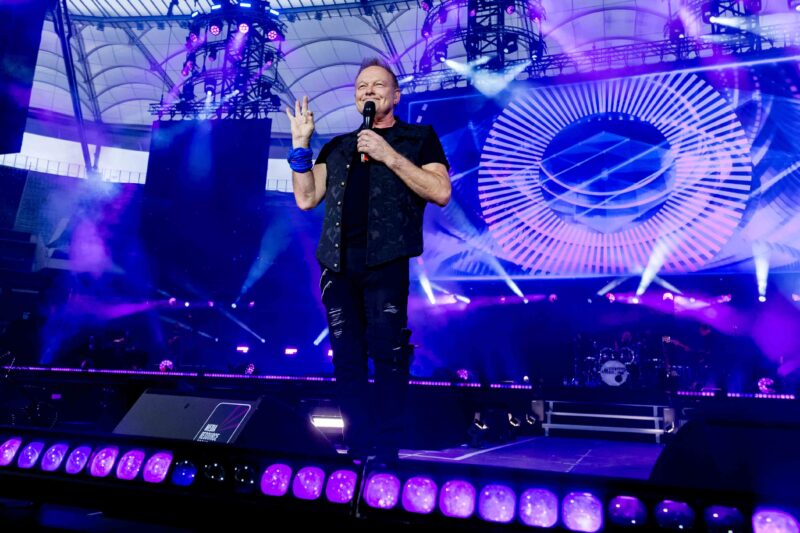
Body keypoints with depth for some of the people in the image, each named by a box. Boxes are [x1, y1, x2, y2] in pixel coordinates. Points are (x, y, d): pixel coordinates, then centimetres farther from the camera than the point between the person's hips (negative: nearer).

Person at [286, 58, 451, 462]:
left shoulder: (418, 137, 12)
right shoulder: (337, 146, 23)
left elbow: (441, 192, -4)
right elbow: (306, 199, 14)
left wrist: (389, 155, -8)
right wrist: (301, 144, 9)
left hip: (385, 262, -4)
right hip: (337, 265, 5)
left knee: (388, 356, -6)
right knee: (347, 360, 5)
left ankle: (385, 455, 5)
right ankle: (357, 452, 15)